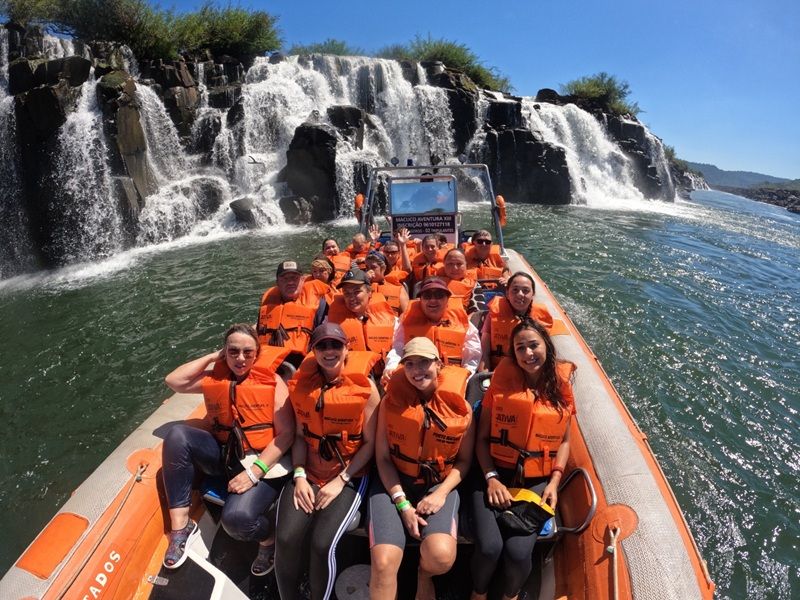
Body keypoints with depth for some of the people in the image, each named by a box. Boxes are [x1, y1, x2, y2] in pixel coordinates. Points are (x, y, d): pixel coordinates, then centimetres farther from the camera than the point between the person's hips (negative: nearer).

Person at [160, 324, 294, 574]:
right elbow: (174, 381, 0)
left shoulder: (272, 381, -4)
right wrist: (212, 356, 3)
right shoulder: (214, 378, 12)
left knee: (237, 516, -31)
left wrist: (254, 471, -19)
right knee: (177, 435, -18)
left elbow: (286, 434, -10)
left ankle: (268, 540, 7)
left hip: (262, 461, -5)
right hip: (222, 455, 5)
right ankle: (181, 526, -9)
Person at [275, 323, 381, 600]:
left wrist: (341, 481, -12)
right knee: (286, 539, -14)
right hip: (308, 473, 3)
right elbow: (300, 435, 5)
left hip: (349, 476, -3)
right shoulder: (302, 384, 1)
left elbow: (370, 443, -8)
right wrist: (299, 476, -7)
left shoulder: (365, 387, -11)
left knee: (322, 543, -19)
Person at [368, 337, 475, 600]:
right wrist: (402, 503, -11)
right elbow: (383, 457, -2)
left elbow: (464, 460, 4)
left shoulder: (459, 406, -5)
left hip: (440, 484, 1)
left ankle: (424, 577, 15)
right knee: (383, 562, -22)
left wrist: (441, 493, -11)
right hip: (394, 483, 0)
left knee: (441, 556, -24)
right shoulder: (391, 401, -4)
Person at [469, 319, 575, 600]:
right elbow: (482, 437, -1)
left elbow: (564, 441, 11)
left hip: (537, 481, 1)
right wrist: (491, 478, -12)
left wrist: (554, 482, -1)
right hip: (495, 474, -1)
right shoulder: (502, 381, -4)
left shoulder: (561, 388, 1)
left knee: (519, 551, -17)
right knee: (489, 546, -20)